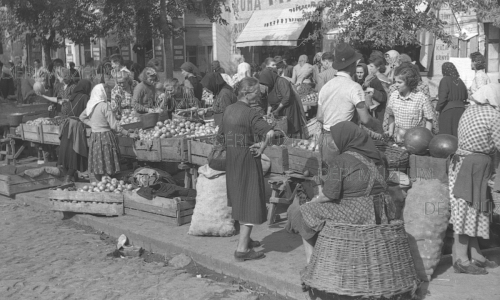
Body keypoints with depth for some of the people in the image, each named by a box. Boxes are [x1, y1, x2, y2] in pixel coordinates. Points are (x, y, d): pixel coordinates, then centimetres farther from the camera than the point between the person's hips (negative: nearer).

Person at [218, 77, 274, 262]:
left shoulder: (228, 110, 6)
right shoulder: (249, 113, -19)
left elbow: (221, 135, 16)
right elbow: (269, 133, -32)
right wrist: (262, 147, -16)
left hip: (231, 159, 8)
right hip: (247, 158, -8)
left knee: (240, 199, 20)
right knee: (251, 202, -2)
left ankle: (245, 239, 33)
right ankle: (242, 249, -1)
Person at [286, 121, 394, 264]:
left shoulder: (340, 161, -15)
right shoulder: (377, 157, 6)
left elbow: (330, 194, -16)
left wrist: (312, 202, 4)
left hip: (354, 214, -8)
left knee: (305, 213, 12)